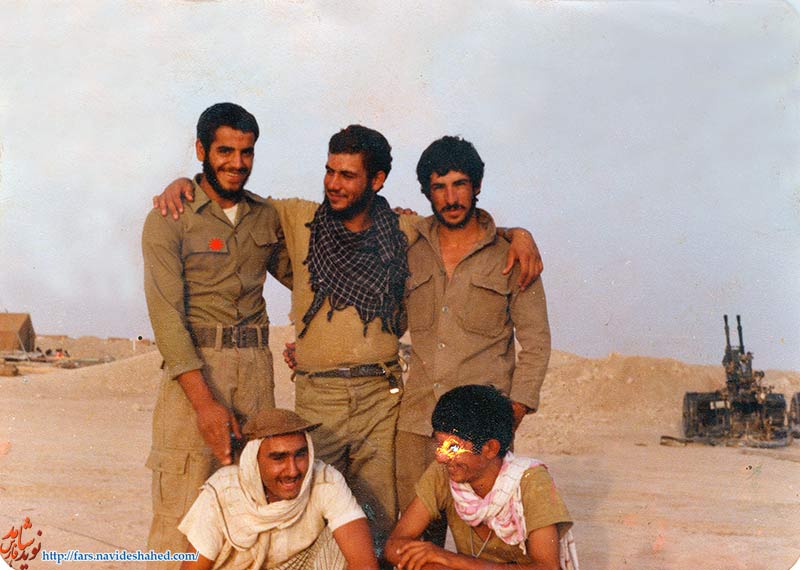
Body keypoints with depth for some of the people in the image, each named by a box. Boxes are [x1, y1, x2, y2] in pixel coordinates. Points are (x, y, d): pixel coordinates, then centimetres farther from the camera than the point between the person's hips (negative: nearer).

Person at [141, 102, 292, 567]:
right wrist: (204, 401, -19)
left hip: (256, 368, 5)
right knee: (182, 514, -4)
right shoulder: (170, 219, -4)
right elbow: (166, 314, -11)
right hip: (195, 368, -4)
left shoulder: (267, 216, 12)